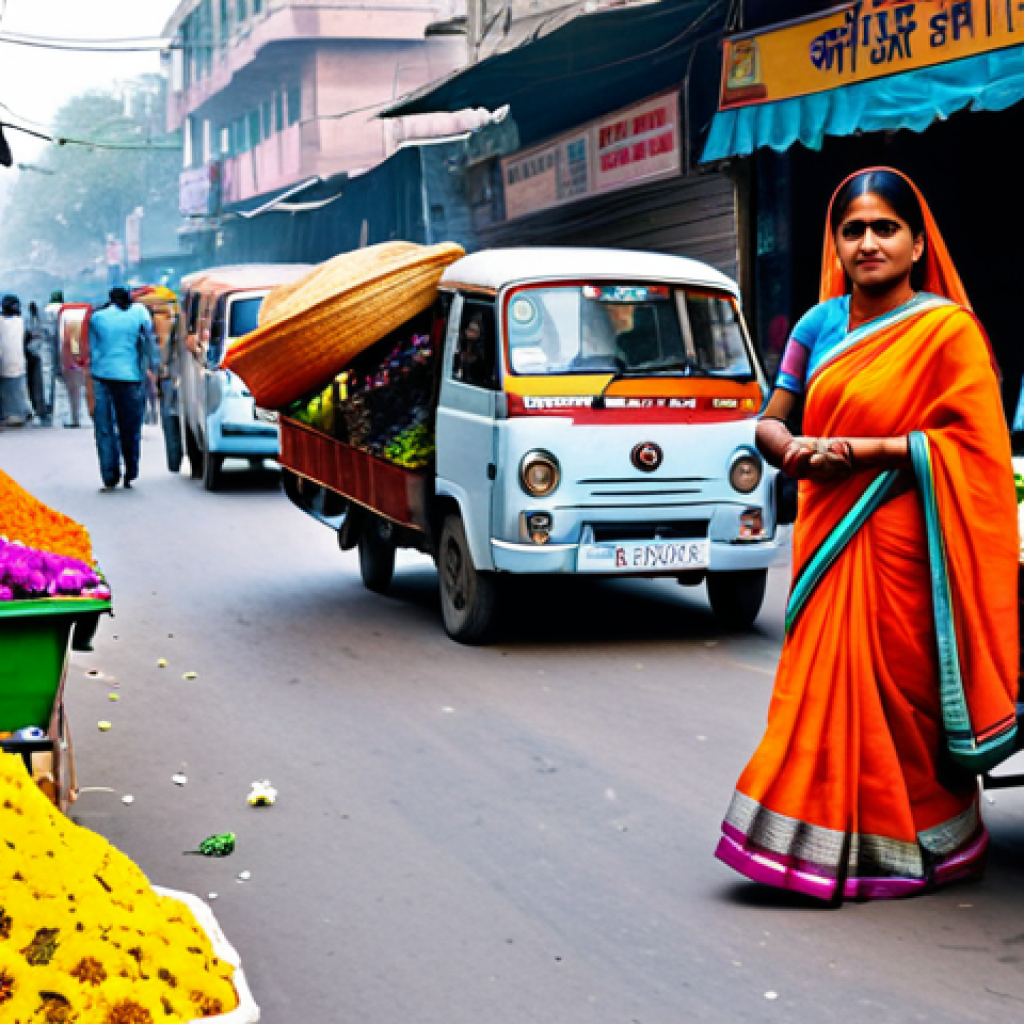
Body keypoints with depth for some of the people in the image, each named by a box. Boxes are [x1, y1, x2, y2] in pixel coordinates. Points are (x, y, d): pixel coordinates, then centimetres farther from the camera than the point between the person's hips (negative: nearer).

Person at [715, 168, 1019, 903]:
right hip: (828, 537, 5)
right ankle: (827, 842, 18)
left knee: (897, 695, 1)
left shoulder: (947, 328, -7)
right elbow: (770, 423, 14)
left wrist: (861, 449, -17)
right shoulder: (820, 327, 10)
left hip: (902, 541, -5)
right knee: (824, 688, 7)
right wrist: (796, 450, -10)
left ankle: (909, 846, 16)